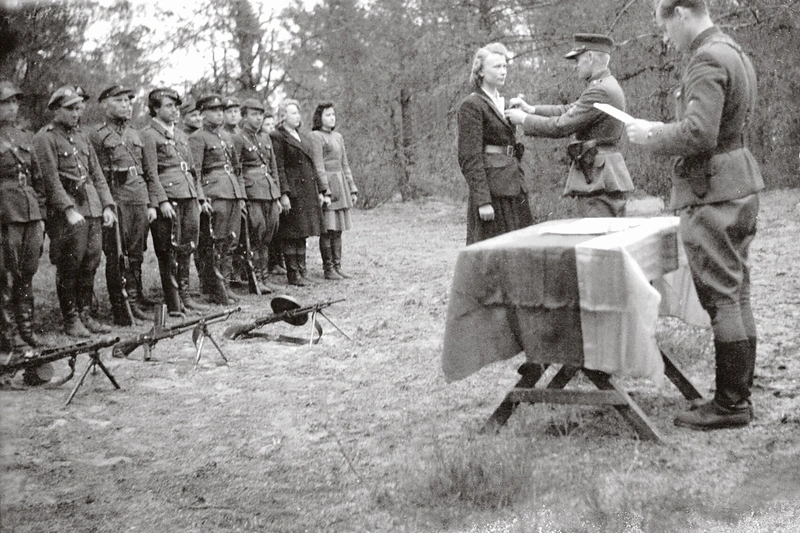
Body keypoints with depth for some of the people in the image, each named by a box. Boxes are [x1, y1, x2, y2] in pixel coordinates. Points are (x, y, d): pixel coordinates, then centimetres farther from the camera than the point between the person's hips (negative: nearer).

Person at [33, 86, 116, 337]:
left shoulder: (81, 136, 18)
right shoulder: (45, 138, -4)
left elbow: (97, 175, 18)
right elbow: (51, 180, -12)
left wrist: (107, 206, 8)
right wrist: (69, 210, -19)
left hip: (93, 210, 6)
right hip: (66, 214, -6)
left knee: (90, 265, 7)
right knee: (69, 268, -2)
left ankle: (85, 315, 17)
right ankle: (71, 320, 7)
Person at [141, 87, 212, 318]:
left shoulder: (180, 134, 20)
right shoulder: (149, 135, -5)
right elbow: (151, 173, -12)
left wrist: (201, 198, 18)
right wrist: (162, 201, -19)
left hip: (189, 198, 8)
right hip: (168, 199, -8)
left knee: (186, 249, 11)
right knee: (169, 253, -3)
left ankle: (185, 296, 21)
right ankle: (173, 304, 2)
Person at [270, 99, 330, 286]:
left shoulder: (305, 138, 19)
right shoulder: (277, 137, -6)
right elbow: (278, 168, -12)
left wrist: (321, 191, 15)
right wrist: (284, 193, -19)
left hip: (308, 192, 8)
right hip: (292, 192, -7)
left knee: (302, 234, 11)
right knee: (291, 235, -3)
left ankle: (302, 272, 17)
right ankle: (293, 274, 3)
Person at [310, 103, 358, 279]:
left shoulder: (338, 137, 18)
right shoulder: (315, 137, -7)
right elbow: (318, 167, -13)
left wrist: (352, 189, 16)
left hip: (341, 185, 8)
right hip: (327, 186, -8)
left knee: (338, 230, 9)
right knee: (328, 230, -4)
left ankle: (337, 266, 15)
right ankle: (328, 269, 2)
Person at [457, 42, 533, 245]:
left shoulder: (504, 103, 17)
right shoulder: (471, 106, -9)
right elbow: (470, 158, -14)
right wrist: (482, 201, -19)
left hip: (513, 188, 8)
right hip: (491, 188, -8)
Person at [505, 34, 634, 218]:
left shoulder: (601, 91, -16)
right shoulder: (605, 86, 18)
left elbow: (561, 126, -16)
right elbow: (569, 110, 21)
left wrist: (524, 119, -4)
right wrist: (531, 109, 11)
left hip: (598, 181, -10)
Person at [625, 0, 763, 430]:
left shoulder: (707, 60, -16)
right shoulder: (734, 53, 16)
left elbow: (698, 134, -25)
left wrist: (651, 137, -10)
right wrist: (664, 131, 15)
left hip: (712, 193, -10)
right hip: (740, 184, 10)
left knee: (722, 299, -5)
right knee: (737, 296, 13)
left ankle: (730, 404, 2)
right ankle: (739, 394, 22)